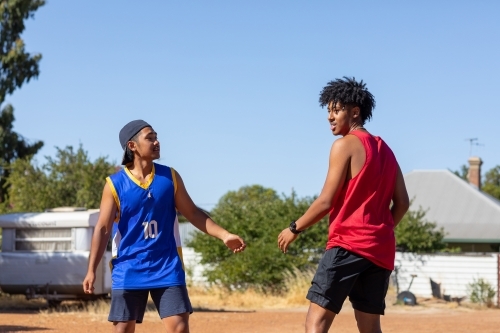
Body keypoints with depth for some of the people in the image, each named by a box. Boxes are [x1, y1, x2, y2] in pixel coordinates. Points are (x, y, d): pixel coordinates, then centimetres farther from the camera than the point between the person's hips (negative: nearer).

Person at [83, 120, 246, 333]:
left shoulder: (170, 177, 3)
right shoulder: (115, 184, -5)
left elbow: (192, 213, 10)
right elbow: (102, 229, -4)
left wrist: (224, 235, 0)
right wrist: (91, 270, -9)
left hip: (167, 267, 2)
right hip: (128, 269, -2)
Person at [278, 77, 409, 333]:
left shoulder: (345, 145, -5)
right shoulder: (385, 150, 18)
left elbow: (326, 202, -9)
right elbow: (402, 203, 16)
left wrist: (294, 228, 3)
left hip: (349, 244, -8)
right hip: (381, 250, 8)